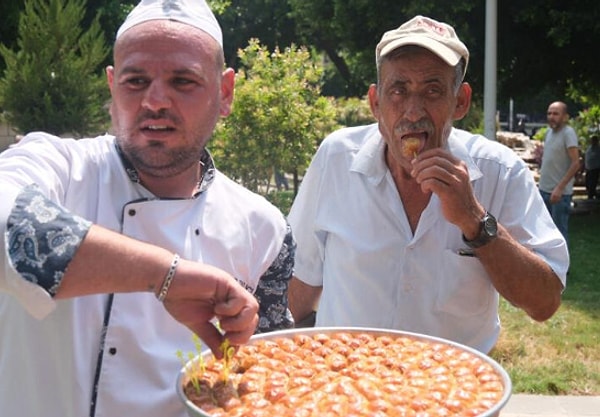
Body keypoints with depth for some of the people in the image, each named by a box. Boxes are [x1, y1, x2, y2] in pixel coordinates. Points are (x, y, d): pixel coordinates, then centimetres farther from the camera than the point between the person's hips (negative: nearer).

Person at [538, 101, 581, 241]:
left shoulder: (568, 133, -14)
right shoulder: (549, 132, 10)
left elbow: (576, 163, -20)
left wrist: (560, 188, -24)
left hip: (560, 193, -8)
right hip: (544, 190, 8)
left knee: (559, 232, 0)